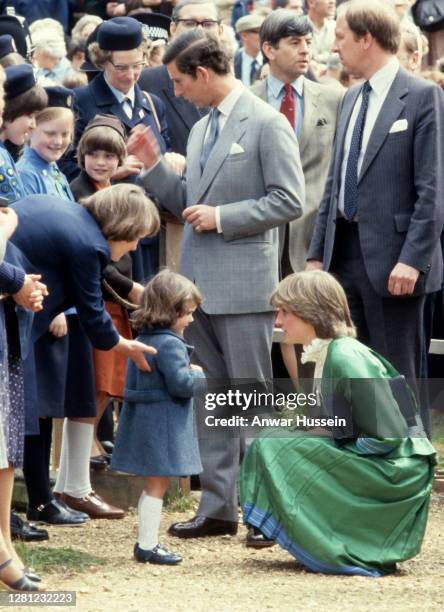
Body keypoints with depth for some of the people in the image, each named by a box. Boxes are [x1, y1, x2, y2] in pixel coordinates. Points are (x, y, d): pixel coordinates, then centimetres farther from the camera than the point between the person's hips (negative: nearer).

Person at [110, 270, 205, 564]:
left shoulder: (143, 339, 11)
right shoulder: (170, 344, -19)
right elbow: (182, 384, -24)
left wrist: (189, 371, 13)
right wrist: (202, 377, -4)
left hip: (145, 418, 10)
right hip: (163, 424, -10)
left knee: (153, 485, 17)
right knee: (157, 484, -4)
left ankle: (147, 541, 24)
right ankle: (148, 544, -3)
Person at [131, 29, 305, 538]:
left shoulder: (266, 124, -9)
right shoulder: (201, 129, 15)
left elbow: (289, 202, -14)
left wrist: (221, 218, -16)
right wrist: (153, 165, 7)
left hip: (243, 284, -8)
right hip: (198, 285, 8)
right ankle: (218, 507, 15)